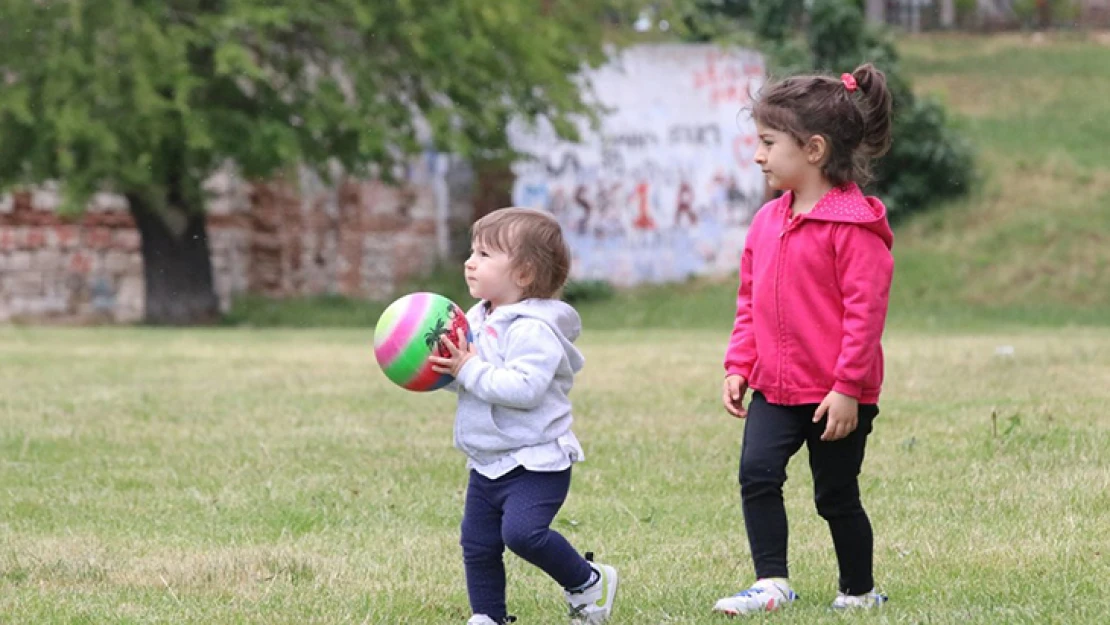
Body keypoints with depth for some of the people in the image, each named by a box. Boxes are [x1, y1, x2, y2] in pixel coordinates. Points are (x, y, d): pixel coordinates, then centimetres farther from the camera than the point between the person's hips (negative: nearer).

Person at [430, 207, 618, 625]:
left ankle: (589, 583, -2)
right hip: (488, 464, 9)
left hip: (535, 462, -9)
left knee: (522, 532, -23)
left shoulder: (533, 329, -18)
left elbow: (524, 387, -31)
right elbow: (465, 381, 19)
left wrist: (470, 370, -27)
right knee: (477, 543, 9)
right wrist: (442, 368, -1)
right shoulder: (479, 319, 11)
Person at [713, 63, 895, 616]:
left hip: (836, 396, -6)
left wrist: (847, 388, -20)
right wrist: (739, 365, 7)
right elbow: (749, 300, 16)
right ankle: (771, 582, -6)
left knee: (836, 496, 5)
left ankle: (859, 591, 22)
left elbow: (865, 309, -18)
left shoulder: (853, 225, -15)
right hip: (774, 389, 6)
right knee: (757, 473, -11)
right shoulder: (767, 221, 8)